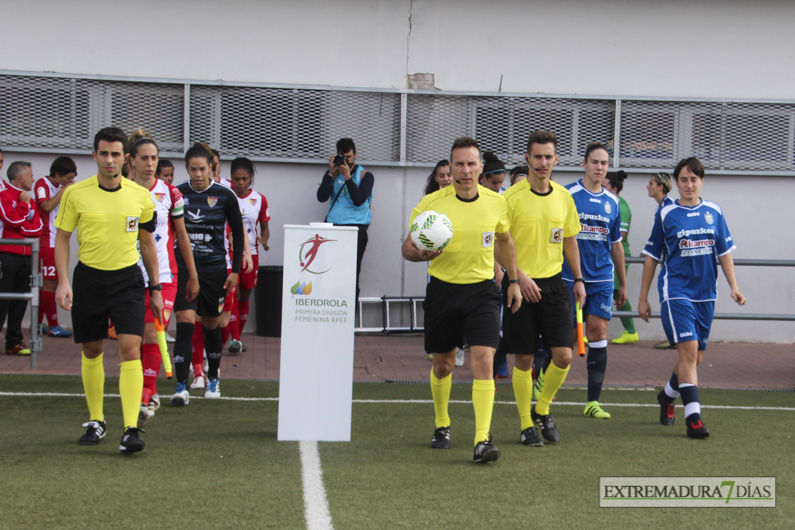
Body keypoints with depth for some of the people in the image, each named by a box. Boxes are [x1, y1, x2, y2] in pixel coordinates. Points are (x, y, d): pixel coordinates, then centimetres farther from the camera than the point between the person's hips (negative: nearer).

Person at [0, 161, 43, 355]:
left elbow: (37, 225, 8)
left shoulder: (30, 199, 19)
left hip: (26, 255, 7)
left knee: (20, 302, 6)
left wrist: (21, 228, -7)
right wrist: (24, 204, -5)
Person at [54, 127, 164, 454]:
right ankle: (95, 422, 25)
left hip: (128, 278, 0)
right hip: (89, 277, 1)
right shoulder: (76, 194, -4)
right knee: (92, 351, 9)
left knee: (130, 348, -13)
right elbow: (62, 238, 3)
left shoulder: (140, 196, 0)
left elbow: (147, 243, 11)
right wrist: (63, 282, -7)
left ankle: (131, 430, -16)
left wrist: (155, 288, 11)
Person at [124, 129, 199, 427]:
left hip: (163, 277, -1)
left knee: (152, 335, -15)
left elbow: (181, 237, 13)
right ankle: (149, 395, 21)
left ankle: (146, 398, -12)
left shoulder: (169, 194, 3)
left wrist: (193, 276, 17)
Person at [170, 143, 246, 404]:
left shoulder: (225, 196, -4)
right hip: (182, 268, 0)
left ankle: (213, 379, 31)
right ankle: (181, 387, -12)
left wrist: (235, 270, 1)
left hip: (214, 269, 0)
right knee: (184, 324, -12)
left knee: (211, 326, 12)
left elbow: (238, 234, 5)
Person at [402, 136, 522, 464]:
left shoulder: (496, 203, 0)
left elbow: (504, 240, 19)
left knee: (483, 359, -16)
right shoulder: (431, 203, -8)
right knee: (443, 364, 11)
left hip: (482, 290, 0)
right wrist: (422, 253, -23)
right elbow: (408, 247, 0)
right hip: (442, 289, 0)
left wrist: (513, 281, 17)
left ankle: (482, 440, -19)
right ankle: (442, 425, 37)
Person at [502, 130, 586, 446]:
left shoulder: (564, 197, 7)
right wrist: (519, 276, -17)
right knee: (523, 360, 1)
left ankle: (542, 411, 17)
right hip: (521, 286, -4)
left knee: (563, 355, -5)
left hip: (553, 284, 4)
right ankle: (526, 425, 14)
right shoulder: (511, 197, -7)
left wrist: (578, 279, 15)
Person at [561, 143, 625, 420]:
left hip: (602, 279, 3)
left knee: (598, 333, -4)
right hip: (569, 277, -3)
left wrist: (623, 284, 20)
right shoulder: (567, 195, -4)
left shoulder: (612, 202, 9)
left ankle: (593, 401, -1)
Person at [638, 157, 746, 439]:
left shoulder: (714, 212, 7)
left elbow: (724, 252, 12)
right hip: (676, 292, -4)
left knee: (695, 357, 12)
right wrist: (643, 298, 6)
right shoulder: (666, 214, 0)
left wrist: (734, 286, 2)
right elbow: (652, 257, 5)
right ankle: (693, 416, -17)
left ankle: (667, 395, 38)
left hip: (705, 295, 4)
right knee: (689, 349, -17)